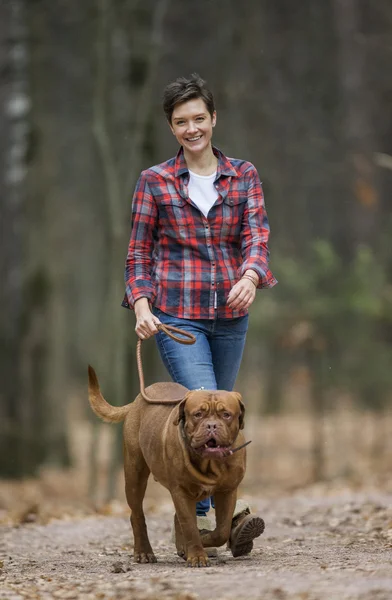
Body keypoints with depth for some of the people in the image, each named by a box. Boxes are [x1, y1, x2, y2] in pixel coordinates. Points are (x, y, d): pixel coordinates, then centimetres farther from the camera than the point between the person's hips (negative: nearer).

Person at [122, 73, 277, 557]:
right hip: (176, 314, -3)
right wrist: (141, 304, -10)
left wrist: (251, 275, -26)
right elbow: (138, 252, 5)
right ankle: (231, 509, -21)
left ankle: (197, 517, 19)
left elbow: (256, 235, -5)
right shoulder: (155, 182, 2)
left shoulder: (243, 176, 7)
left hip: (230, 314, 3)